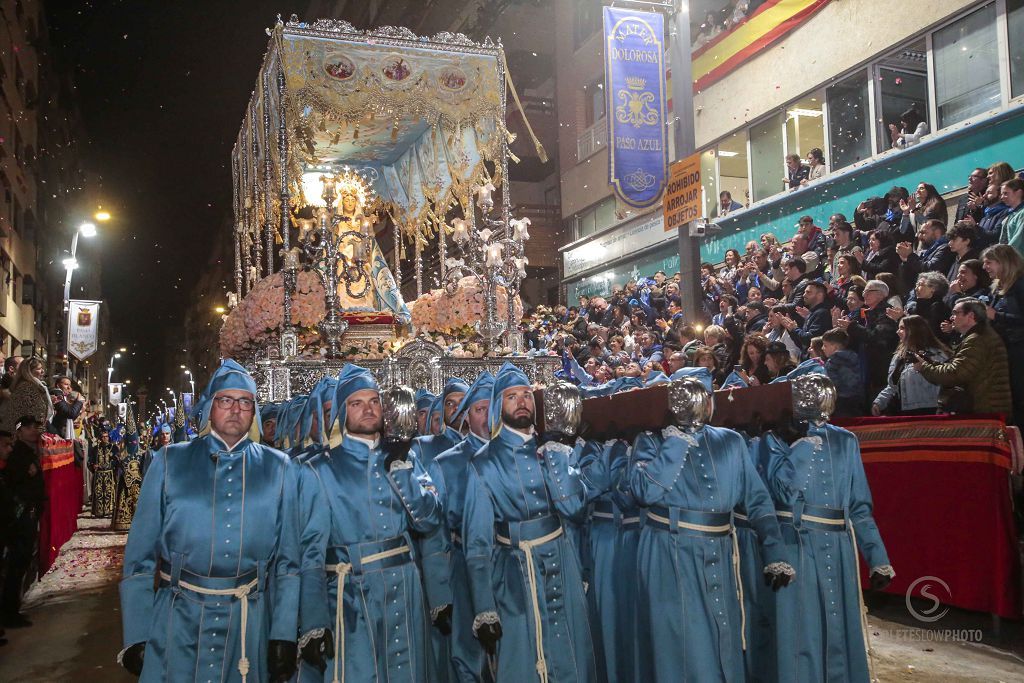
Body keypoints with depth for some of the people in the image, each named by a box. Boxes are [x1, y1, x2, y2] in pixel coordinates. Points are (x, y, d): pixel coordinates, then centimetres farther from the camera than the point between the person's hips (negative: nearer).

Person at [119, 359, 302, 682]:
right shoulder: (170, 462, 1)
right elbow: (140, 555, 2)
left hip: (249, 626, 1)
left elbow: (288, 560, 2)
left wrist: (284, 635, -3)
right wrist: (136, 636, -2)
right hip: (177, 622, 0)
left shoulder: (278, 469, 2)